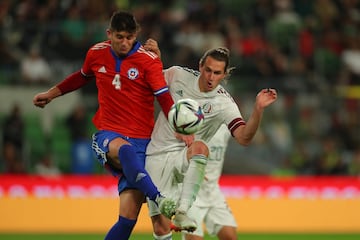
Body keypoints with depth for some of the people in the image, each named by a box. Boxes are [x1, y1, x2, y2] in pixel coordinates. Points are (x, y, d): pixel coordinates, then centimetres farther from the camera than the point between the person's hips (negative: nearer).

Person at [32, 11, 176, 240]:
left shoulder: (149, 61, -5)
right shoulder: (97, 54, 6)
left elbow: (165, 99, -14)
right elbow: (82, 77, 28)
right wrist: (51, 93, 37)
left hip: (141, 141, -1)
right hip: (108, 136, 1)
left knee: (128, 216, -13)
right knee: (124, 150, -40)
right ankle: (158, 199, -55)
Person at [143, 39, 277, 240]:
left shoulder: (224, 103, -10)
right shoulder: (178, 75, -3)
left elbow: (244, 138, -23)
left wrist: (258, 109, -36)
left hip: (184, 157, -2)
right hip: (157, 156, 2)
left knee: (200, 147, -39)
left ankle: (182, 212, -42)